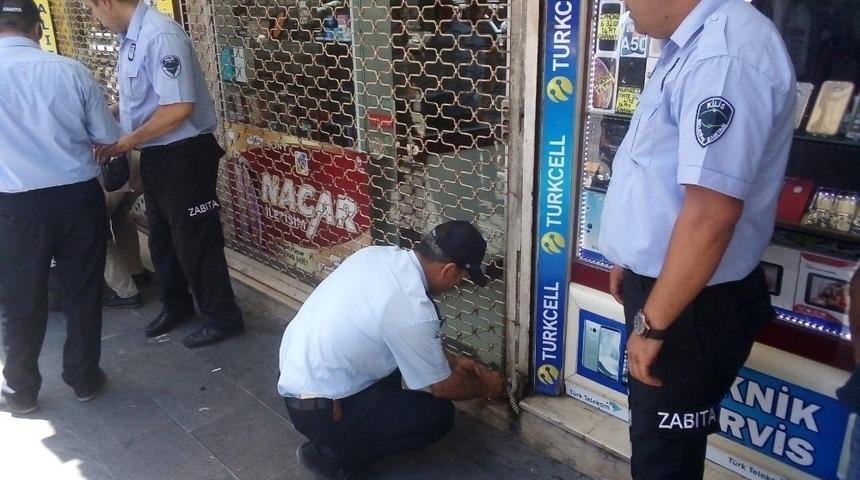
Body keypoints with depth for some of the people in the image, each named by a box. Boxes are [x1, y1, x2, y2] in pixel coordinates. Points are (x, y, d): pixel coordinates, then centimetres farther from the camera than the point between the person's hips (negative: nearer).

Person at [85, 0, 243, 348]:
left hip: (183, 155, -9)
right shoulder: (130, 37, 5)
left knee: (195, 241, 3)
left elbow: (178, 108, -27)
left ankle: (223, 318, 21)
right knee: (162, 238, 21)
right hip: (155, 155, 9)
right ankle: (176, 305, 42)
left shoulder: (160, 36, -22)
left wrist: (127, 141, -17)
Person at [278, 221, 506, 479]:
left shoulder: (378, 254, -3)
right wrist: (484, 387, 11)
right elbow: (442, 387, -9)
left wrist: (453, 362, 20)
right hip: (318, 411, -8)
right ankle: (331, 454, 3)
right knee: (439, 415, -2)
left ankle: (373, 422, 20)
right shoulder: (413, 310, -26)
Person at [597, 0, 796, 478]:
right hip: (663, 279, 9)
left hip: (693, 303, -9)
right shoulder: (695, 43, 6)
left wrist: (652, 324, -22)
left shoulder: (724, 55, -27)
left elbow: (711, 213, -30)